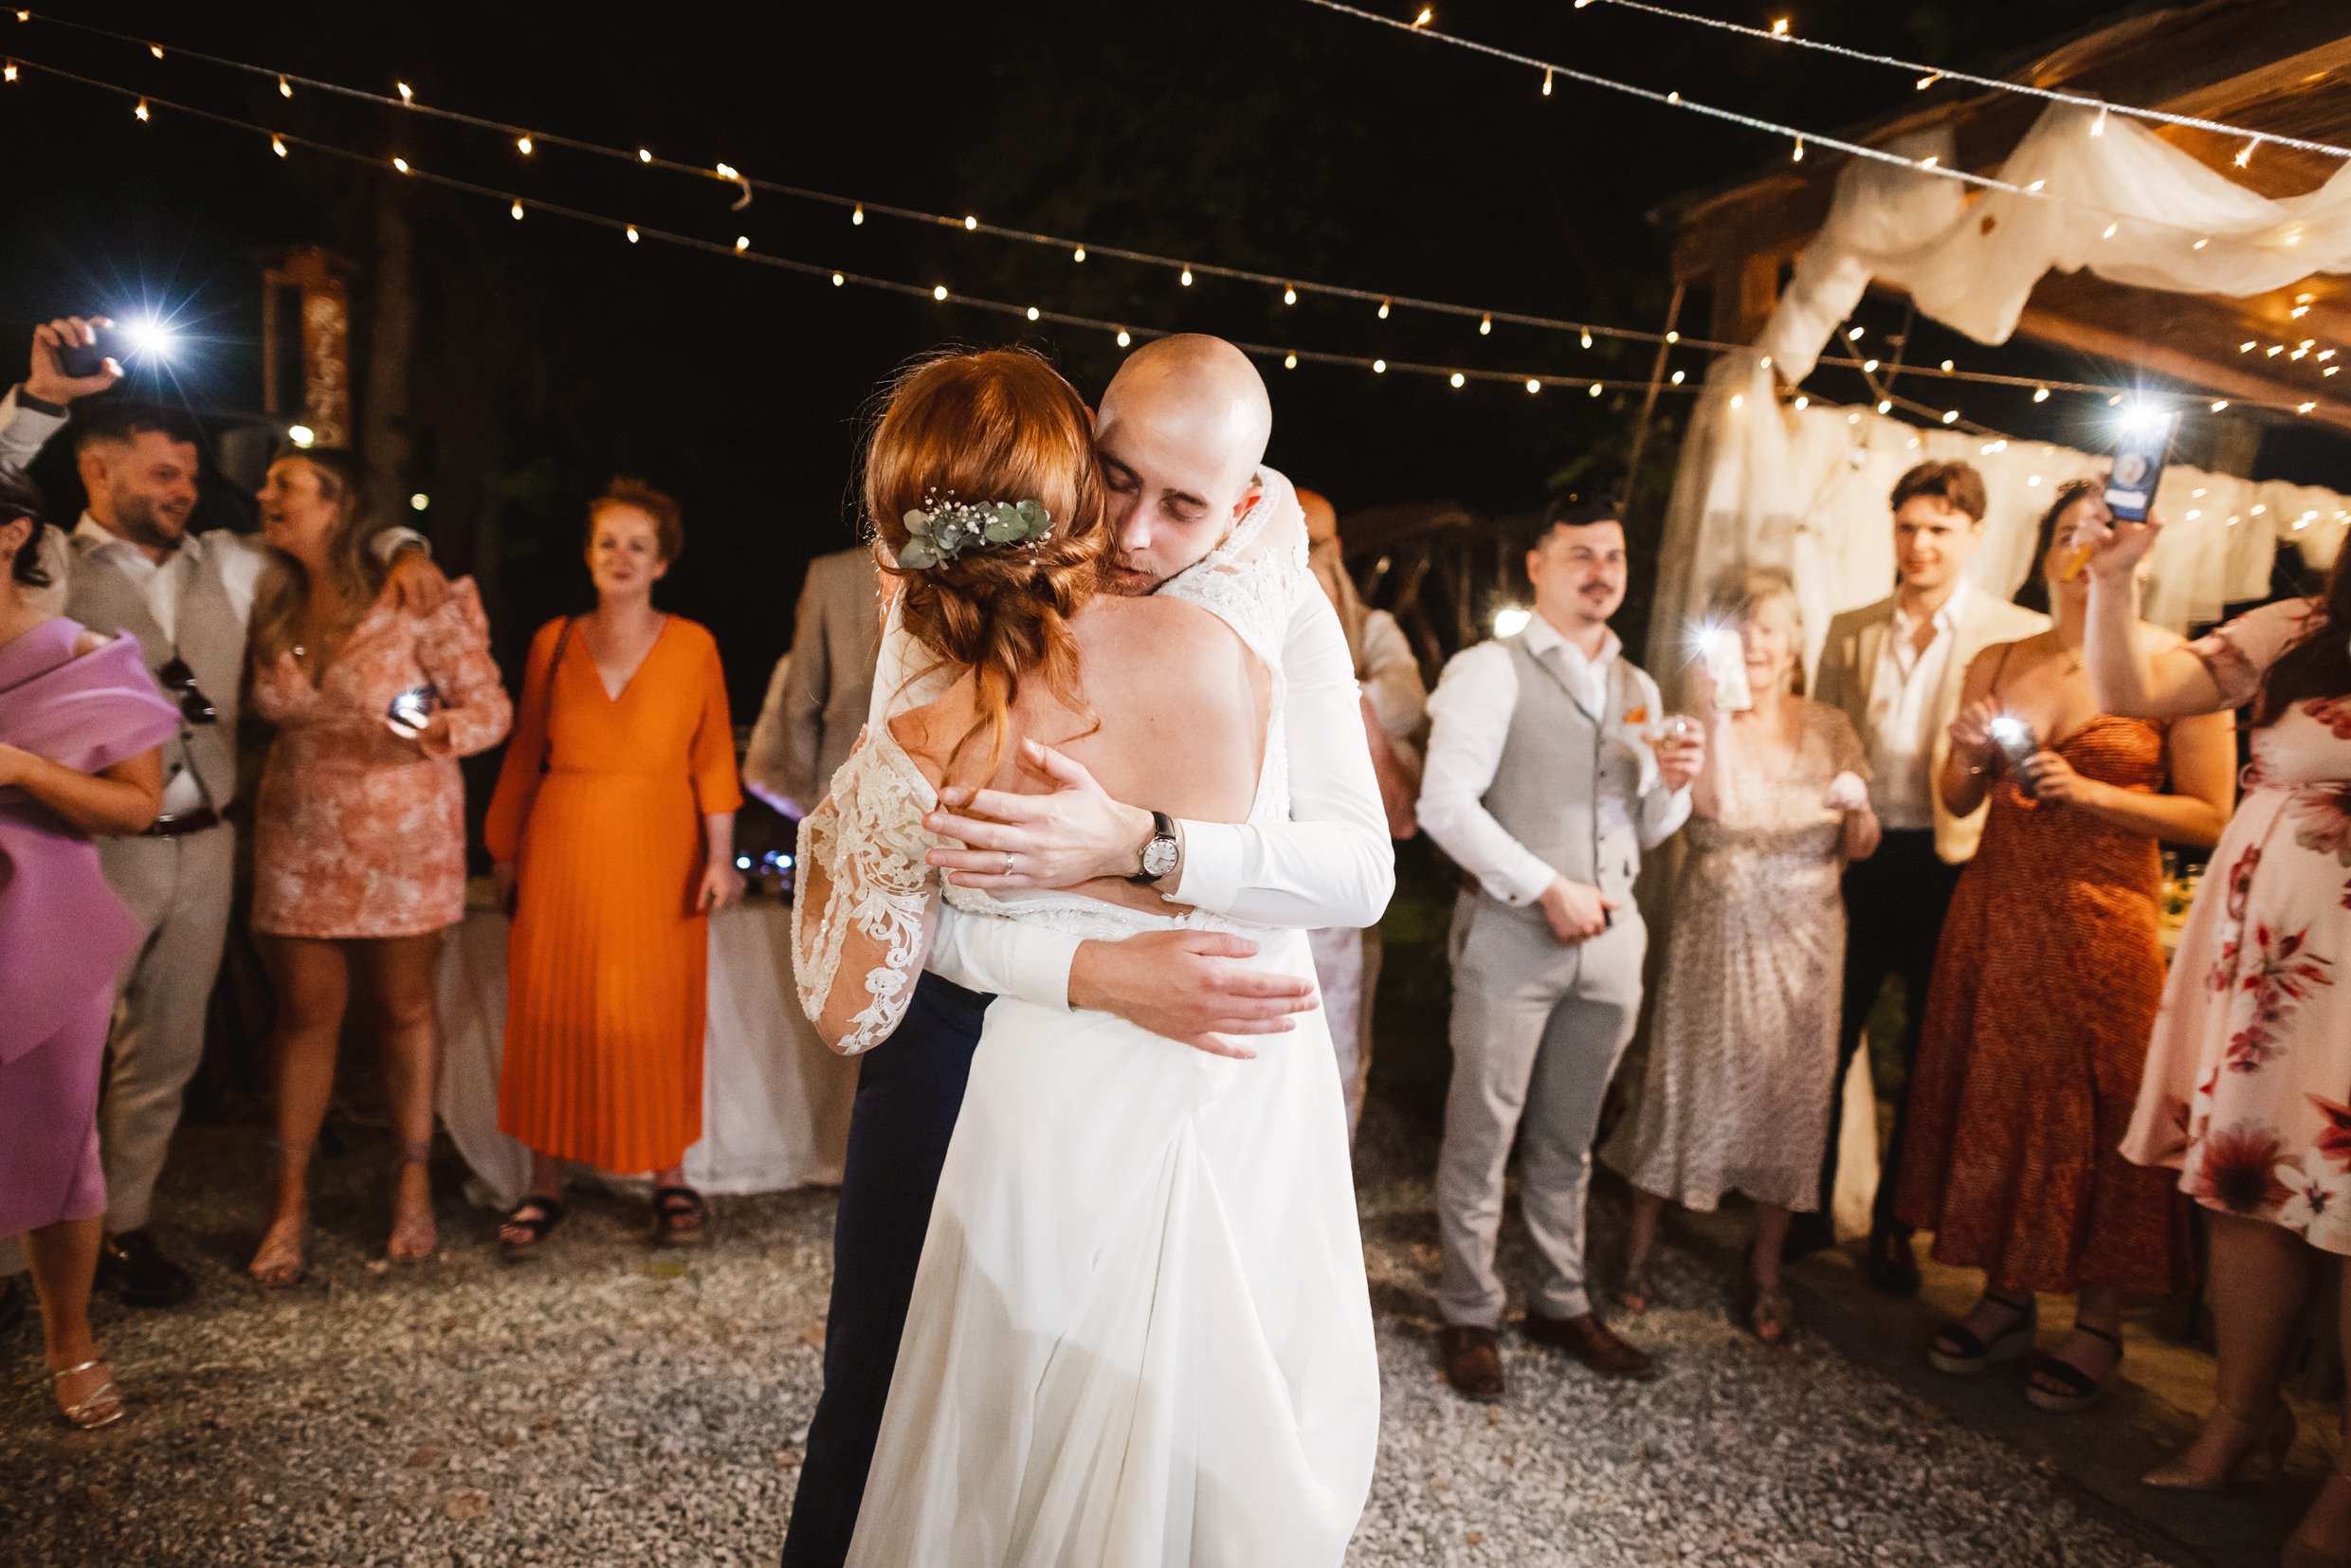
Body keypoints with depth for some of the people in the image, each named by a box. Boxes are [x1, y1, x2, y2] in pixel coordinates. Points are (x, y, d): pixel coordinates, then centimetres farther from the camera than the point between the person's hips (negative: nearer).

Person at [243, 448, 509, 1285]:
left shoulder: (415, 600, -11)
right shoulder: (271, 609, 5)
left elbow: (490, 708, -10)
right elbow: (270, 713, 18)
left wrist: (434, 730, -29)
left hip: (404, 838, -4)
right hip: (298, 840, 4)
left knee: (405, 1009, 7)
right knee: (305, 1015, 8)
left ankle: (413, 1186, 22)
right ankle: (290, 1202, 18)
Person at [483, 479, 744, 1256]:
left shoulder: (692, 646, 2)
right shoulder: (553, 642, 8)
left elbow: (713, 759, -1)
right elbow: (523, 756, 10)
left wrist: (719, 854, -9)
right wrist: (504, 850, 9)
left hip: (657, 851, -2)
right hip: (563, 846, 2)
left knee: (659, 1015, 1)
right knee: (552, 1010, 4)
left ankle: (670, 1179, 14)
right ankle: (545, 1185, 16)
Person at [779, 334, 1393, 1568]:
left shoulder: (1282, 618, -11)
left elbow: (1360, 871, -22)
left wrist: (1136, 846, -37)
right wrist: (1098, 973, -36)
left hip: (1174, 1050, 1)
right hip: (961, 1019, 0)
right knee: (884, 1388, 12)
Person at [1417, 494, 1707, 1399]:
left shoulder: (1638, 689, 16)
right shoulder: (1490, 671, -4)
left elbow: (1650, 831, 17)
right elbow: (1445, 804, -14)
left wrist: (1674, 782, -4)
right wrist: (1548, 888, -16)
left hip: (1610, 934, 6)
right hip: (1512, 933, -5)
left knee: (1568, 1139, 16)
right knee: (1482, 1136, 4)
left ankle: (1561, 1303, 30)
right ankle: (1470, 1315, 19)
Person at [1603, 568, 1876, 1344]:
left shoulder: (1830, 729, 5)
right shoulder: (1701, 724, -4)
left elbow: (1858, 850, 6)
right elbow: (1721, 809, -23)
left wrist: (1858, 808, -14)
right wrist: (1719, 715, -26)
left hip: (1803, 937, 3)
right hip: (1715, 931, -3)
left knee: (1790, 1093, 7)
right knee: (1686, 1082, 3)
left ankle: (1765, 1272, 21)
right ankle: (1640, 1251, 17)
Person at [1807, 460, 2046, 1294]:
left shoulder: (2021, 634, -2)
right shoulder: (1850, 632, 8)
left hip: (1949, 868, -2)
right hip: (1854, 860, 3)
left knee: (1926, 1058, 10)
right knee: (1824, 1042, 9)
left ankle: (1892, 1227, 27)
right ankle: (1810, 1208, 27)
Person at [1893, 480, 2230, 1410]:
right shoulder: (1996, 663, 8)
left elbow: (2210, 816, -6)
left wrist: (2088, 793, -17)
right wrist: (1968, 757, -7)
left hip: (2104, 920, -4)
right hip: (1995, 915, 4)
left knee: (2093, 1119, 3)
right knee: (1991, 1101, 8)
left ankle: (2097, 1325, 20)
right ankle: (2005, 1299, 23)